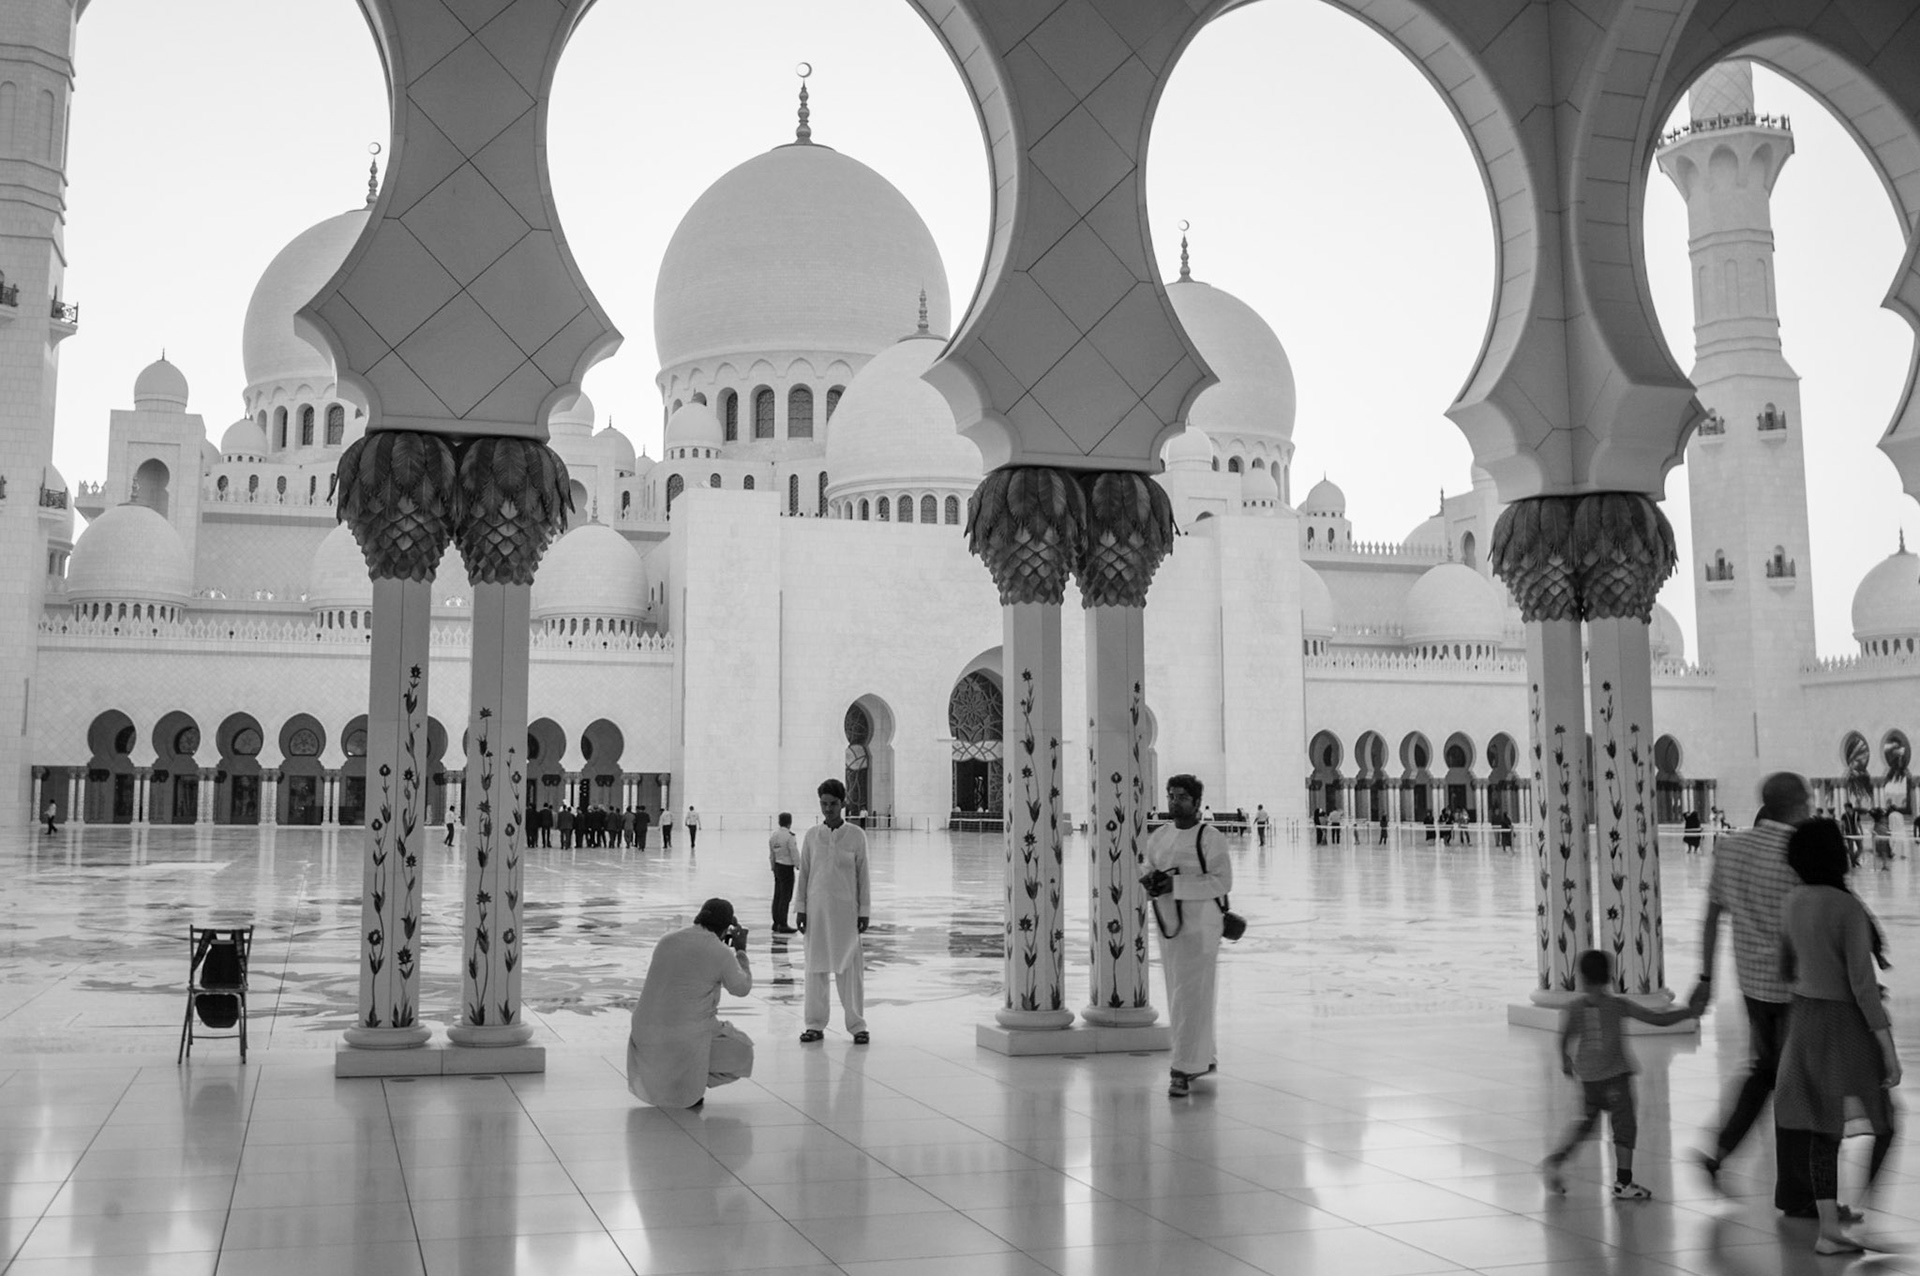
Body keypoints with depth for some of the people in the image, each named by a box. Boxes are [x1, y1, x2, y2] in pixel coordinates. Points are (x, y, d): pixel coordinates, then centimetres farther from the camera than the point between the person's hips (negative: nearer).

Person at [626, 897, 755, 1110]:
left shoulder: (667, 941, 6)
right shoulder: (721, 953, -10)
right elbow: (741, 988, 6)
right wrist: (741, 951, 19)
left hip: (645, 1034, 6)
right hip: (687, 1040, -6)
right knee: (742, 1053, 18)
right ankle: (690, 1082, 2)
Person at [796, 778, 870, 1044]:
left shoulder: (856, 835, -1)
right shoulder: (812, 835, 4)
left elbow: (863, 875, 1)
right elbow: (803, 873, 8)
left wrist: (865, 911, -1)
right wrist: (801, 908, 4)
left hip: (846, 909, -2)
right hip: (817, 908, 2)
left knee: (850, 968, 0)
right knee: (816, 967, 5)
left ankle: (857, 1025, 9)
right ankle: (816, 1024, 15)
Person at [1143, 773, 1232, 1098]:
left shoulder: (1208, 839, -11)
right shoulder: (1158, 837, 9)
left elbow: (1223, 881, -16)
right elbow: (1150, 869, 19)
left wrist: (1177, 884, -22)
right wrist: (1151, 883, -5)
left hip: (1199, 926, -7)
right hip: (1168, 924, 7)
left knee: (1191, 997, -9)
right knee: (1178, 995, 14)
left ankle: (1185, 1070, -7)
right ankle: (1204, 1058, 30)